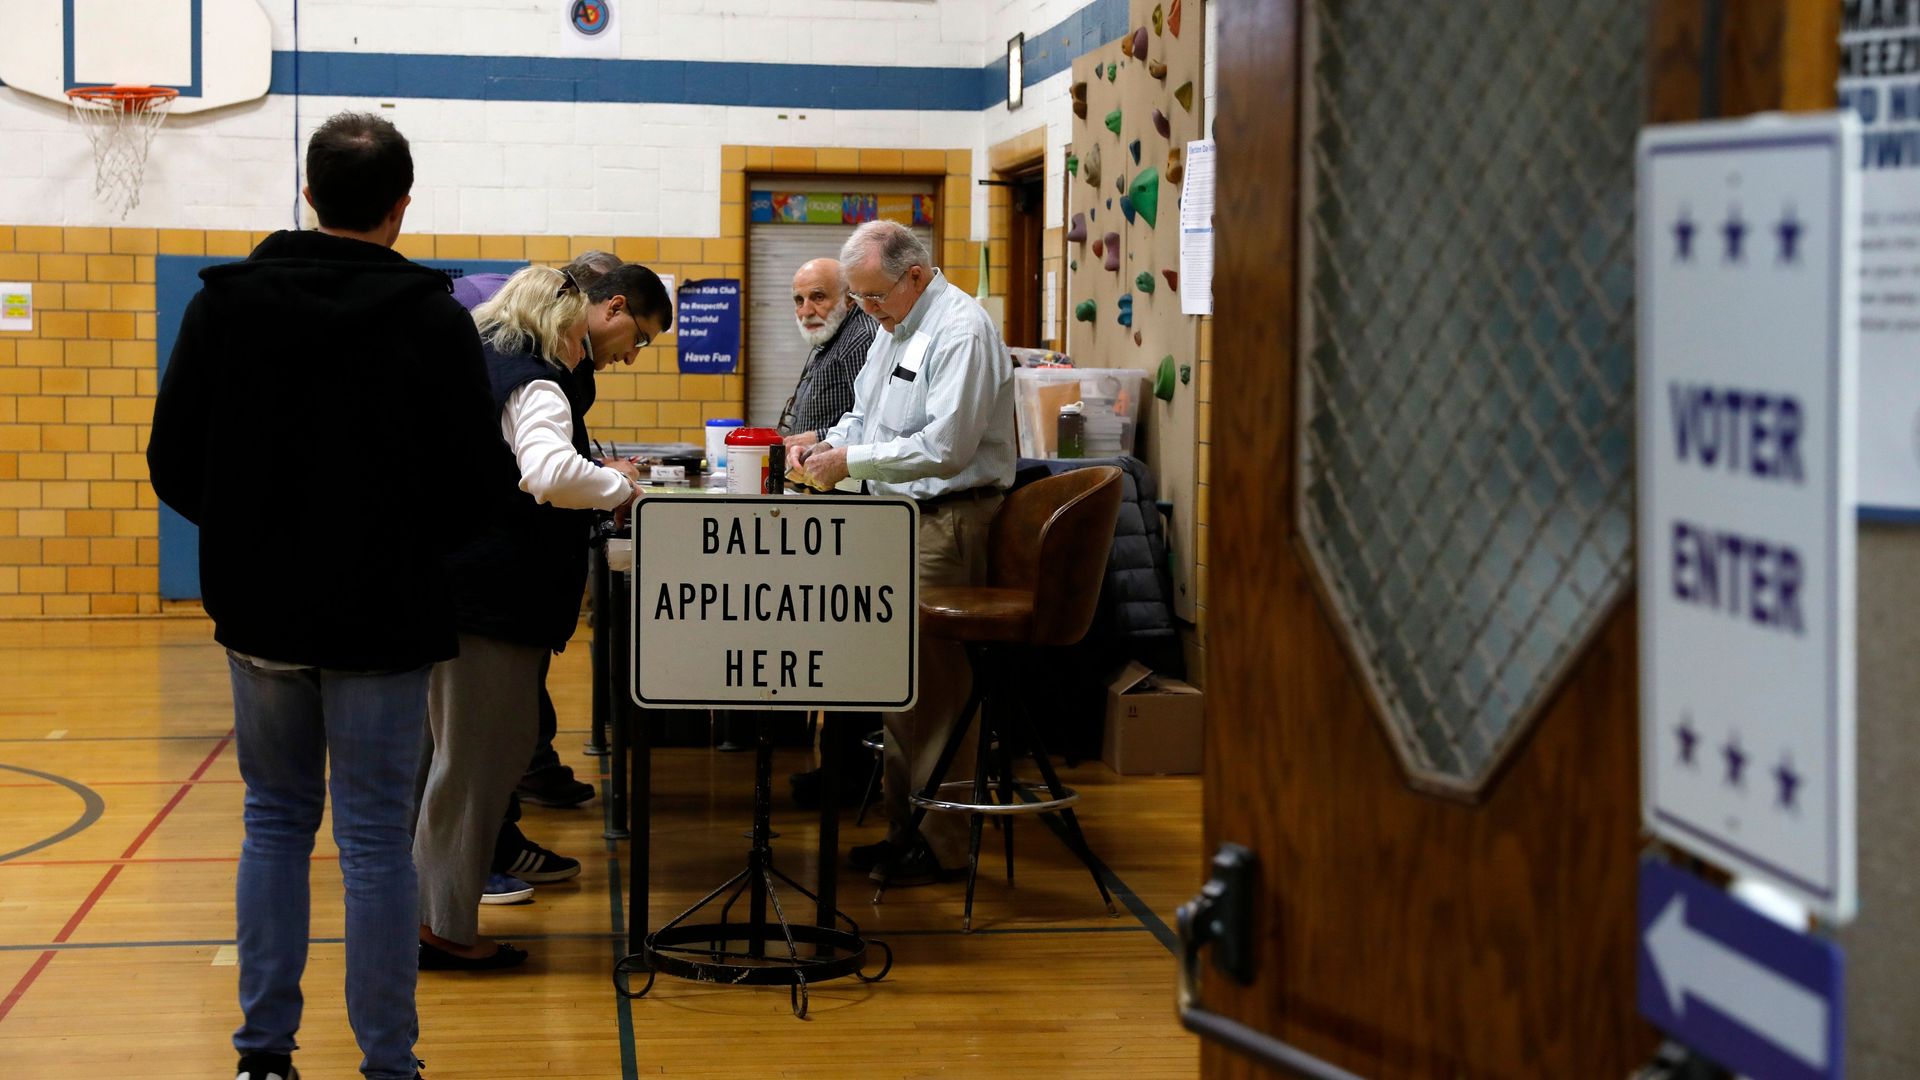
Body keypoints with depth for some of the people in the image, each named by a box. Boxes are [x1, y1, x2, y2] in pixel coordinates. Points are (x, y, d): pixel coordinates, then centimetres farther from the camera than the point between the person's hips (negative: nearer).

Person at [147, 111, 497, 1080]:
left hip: (260, 608, 3)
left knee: (275, 820, 16)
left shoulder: (224, 303, -3)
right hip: (382, 611, -3)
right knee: (375, 837, 3)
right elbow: (469, 478, -8)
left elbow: (173, 465, -1)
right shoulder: (435, 320, -11)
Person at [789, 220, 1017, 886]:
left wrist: (853, 461, -18)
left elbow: (946, 447, -23)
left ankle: (940, 847, 0)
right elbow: (865, 413, 27)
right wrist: (828, 445, 6)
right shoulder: (895, 326, 15)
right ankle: (904, 829, 23)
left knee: (933, 682, -7)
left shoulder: (961, 331, -16)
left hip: (946, 519, -10)